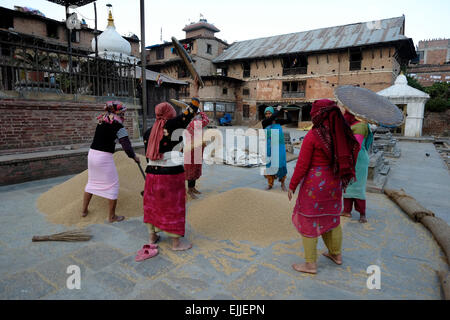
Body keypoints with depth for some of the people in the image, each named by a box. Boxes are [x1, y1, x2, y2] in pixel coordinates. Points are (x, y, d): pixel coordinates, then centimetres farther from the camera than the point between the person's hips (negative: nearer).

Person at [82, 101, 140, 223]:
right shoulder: (119, 127, -12)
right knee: (112, 185, 6)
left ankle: (84, 210, 33)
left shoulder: (102, 121, 9)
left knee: (92, 181, 22)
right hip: (104, 157, -7)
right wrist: (134, 156, 2)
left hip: (92, 153, 7)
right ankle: (112, 216, 13)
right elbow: (126, 146, -15)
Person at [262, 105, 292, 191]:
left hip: (279, 146, 1)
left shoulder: (278, 121, 6)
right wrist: (278, 110, -7)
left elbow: (290, 120, 6)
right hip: (269, 147, -1)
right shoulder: (264, 122, -2)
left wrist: (286, 112, -5)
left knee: (281, 165, -1)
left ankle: (283, 184, 14)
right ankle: (270, 184, 19)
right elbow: (272, 118, -19)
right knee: (269, 165, 4)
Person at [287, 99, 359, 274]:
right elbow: (348, 158, 9)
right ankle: (336, 254, 39)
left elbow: (302, 165, -16)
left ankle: (311, 264, 15)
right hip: (334, 182, 7)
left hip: (314, 183, -7)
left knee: (308, 221, 5)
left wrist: (292, 185, -6)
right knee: (332, 217, 22)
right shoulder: (341, 134, 2)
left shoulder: (312, 135, -17)